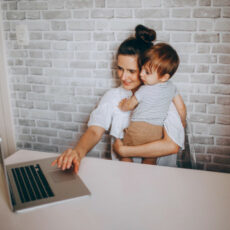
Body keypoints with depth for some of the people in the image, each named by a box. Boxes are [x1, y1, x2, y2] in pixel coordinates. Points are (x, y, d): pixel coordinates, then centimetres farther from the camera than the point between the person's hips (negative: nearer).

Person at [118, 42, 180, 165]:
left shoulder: (144, 91, -16)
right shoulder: (171, 87, 1)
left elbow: (128, 106, -1)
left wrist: (122, 105, 20)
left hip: (138, 128, -5)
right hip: (157, 131, 6)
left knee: (125, 156, 12)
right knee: (150, 161, 18)